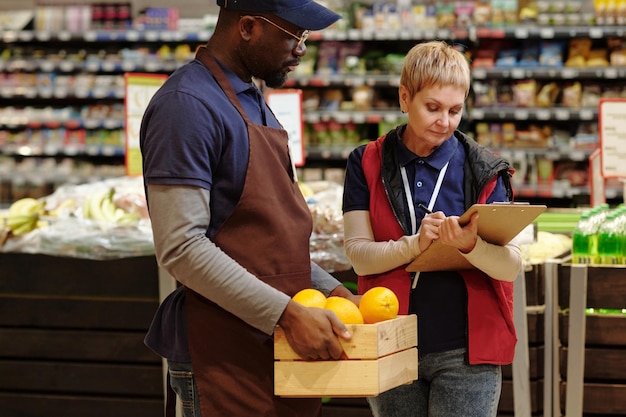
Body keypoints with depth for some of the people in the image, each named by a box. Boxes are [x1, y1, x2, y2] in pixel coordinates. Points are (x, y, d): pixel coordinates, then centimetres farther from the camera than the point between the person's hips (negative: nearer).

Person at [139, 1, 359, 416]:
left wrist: (332, 291, 10)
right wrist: (287, 315, -22)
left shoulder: (254, 103, 16)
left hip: (276, 348, 9)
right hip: (224, 355, -9)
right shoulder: (189, 105, -14)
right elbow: (180, 246, -21)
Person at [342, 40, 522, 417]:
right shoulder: (367, 164, 4)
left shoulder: (482, 170, 2)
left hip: (464, 351, -1)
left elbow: (512, 267, -5)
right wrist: (417, 244, -22)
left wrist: (470, 245, -26)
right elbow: (359, 253, -5)